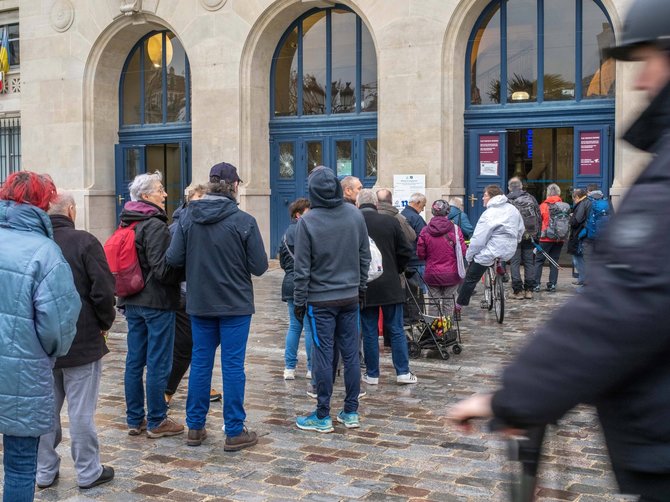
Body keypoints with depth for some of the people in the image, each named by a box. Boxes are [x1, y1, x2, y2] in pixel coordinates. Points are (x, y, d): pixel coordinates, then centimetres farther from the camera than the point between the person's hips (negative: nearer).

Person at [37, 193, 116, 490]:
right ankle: (88, 473, 13)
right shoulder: (84, 242, -13)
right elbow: (103, 291, -16)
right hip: (82, 342, -4)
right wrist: (105, 322, 1)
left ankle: (45, 471, 22)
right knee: (81, 411, 3)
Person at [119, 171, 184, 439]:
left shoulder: (127, 224, 11)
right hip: (157, 302, -8)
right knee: (158, 363, 0)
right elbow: (162, 269, -20)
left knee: (134, 361, 12)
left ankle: (135, 420, 20)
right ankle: (156, 422, 8)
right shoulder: (155, 226, -16)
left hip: (132, 302, 9)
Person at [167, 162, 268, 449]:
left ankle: (195, 428, 22)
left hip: (199, 304, 4)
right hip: (235, 305, -3)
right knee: (233, 366, 3)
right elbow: (259, 267, -11)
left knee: (200, 362, 13)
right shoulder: (243, 221, -13)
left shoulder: (188, 217, -4)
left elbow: (173, 258, -5)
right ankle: (235, 433, 10)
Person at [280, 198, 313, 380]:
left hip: (290, 285, 8)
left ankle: (289, 368, 13)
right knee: (310, 327, -1)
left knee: (294, 326, 13)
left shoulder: (287, 233, 12)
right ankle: (312, 368, 5)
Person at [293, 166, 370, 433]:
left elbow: (302, 267, -10)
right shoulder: (355, 214, 0)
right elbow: (365, 256, 7)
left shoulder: (308, 221, -13)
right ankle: (351, 412, 17)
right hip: (350, 297, 4)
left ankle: (323, 416, 9)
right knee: (351, 354, 10)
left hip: (321, 300, -4)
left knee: (323, 356, 1)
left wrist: (299, 300, -2)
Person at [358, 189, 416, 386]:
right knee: (396, 330, 9)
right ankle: (403, 372, 10)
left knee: (369, 332, 7)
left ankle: (372, 374, 13)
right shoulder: (390, 222, -4)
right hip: (390, 285, 1)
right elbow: (406, 251, -1)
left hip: (363, 287, -1)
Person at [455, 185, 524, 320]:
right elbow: (521, 229, 18)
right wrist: (513, 242, 33)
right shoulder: (512, 209, 7)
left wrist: (469, 256, -6)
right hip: (509, 251, 7)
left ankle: (458, 307, 9)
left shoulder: (489, 214, -15)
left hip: (490, 251, -7)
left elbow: (478, 239, -16)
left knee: (470, 278, 4)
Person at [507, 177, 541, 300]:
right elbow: (539, 218, 9)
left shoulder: (507, 200, -3)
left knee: (515, 263, 1)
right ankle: (529, 290, 10)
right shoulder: (531, 198, 9)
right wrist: (537, 235, 14)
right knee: (529, 262, 9)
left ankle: (518, 291, -2)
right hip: (530, 236, 4)